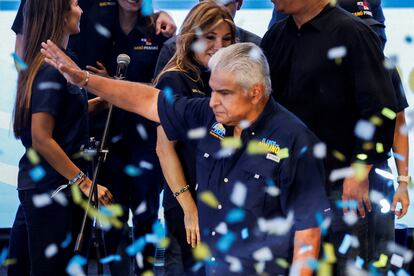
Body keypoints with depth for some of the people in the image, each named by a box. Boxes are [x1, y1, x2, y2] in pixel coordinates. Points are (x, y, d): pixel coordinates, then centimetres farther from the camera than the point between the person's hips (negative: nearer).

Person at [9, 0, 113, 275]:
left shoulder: (50, 63, 11)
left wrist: (101, 101, 12)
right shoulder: (52, 70, -18)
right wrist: (84, 181, -20)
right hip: (50, 189, -9)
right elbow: (41, 139, -23)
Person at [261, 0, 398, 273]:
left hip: (347, 186, -6)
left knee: (349, 267, 0)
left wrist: (361, 169, -17)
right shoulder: (276, 36, 11)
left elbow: (380, 109, -14)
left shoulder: (351, 32, -10)